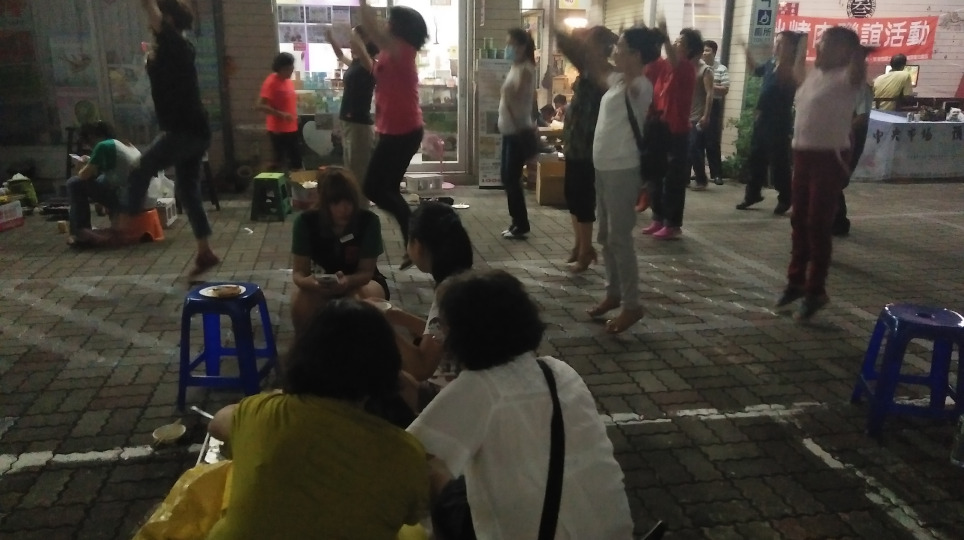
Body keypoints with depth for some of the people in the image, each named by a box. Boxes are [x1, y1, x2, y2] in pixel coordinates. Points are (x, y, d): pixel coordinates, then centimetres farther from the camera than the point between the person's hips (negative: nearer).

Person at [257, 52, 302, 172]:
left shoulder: (288, 81, 10)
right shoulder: (271, 82, -15)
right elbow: (261, 106, -22)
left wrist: (295, 116, 13)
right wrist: (280, 114, -29)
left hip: (292, 129, 9)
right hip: (278, 130, -9)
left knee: (296, 161, 14)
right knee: (278, 161, -2)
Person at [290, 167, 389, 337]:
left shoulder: (369, 221, -25)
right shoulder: (305, 222, -21)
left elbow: (366, 271, -21)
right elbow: (299, 272, -19)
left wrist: (347, 281, -45)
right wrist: (310, 282, -45)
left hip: (361, 281, -1)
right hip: (323, 282, 1)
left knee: (365, 299, -35)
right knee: (300, 300, -30)